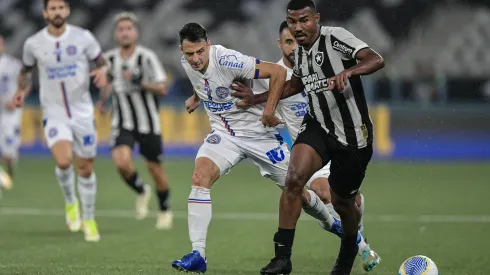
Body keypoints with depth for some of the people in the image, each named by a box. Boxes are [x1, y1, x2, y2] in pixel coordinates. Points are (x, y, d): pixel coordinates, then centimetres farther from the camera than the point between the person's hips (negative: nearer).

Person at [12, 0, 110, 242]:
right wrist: (21, 90, -2)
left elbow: (101, 61, 5)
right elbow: (26, 69, 15)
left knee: (85, 168, 7)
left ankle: (89, 219, 26)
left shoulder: (83, 38, -6)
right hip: (54, 114, -1)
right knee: (63, 161, -23)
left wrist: (102, 72, -18)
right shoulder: (33, 44, -3)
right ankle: (70, 202, 7)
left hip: (82, 113, 1)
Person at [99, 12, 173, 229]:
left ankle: (165, 210, 31)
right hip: (122, 124, 2)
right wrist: (103, 99, 8)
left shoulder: (147, 57, -14)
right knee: (122, 163, -22)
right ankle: (141, 192, 9)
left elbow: (162, 89, -18)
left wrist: (140, 83, -32)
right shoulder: (109, 59, -1)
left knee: (154, 168, 6)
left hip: (148, 123, -2)